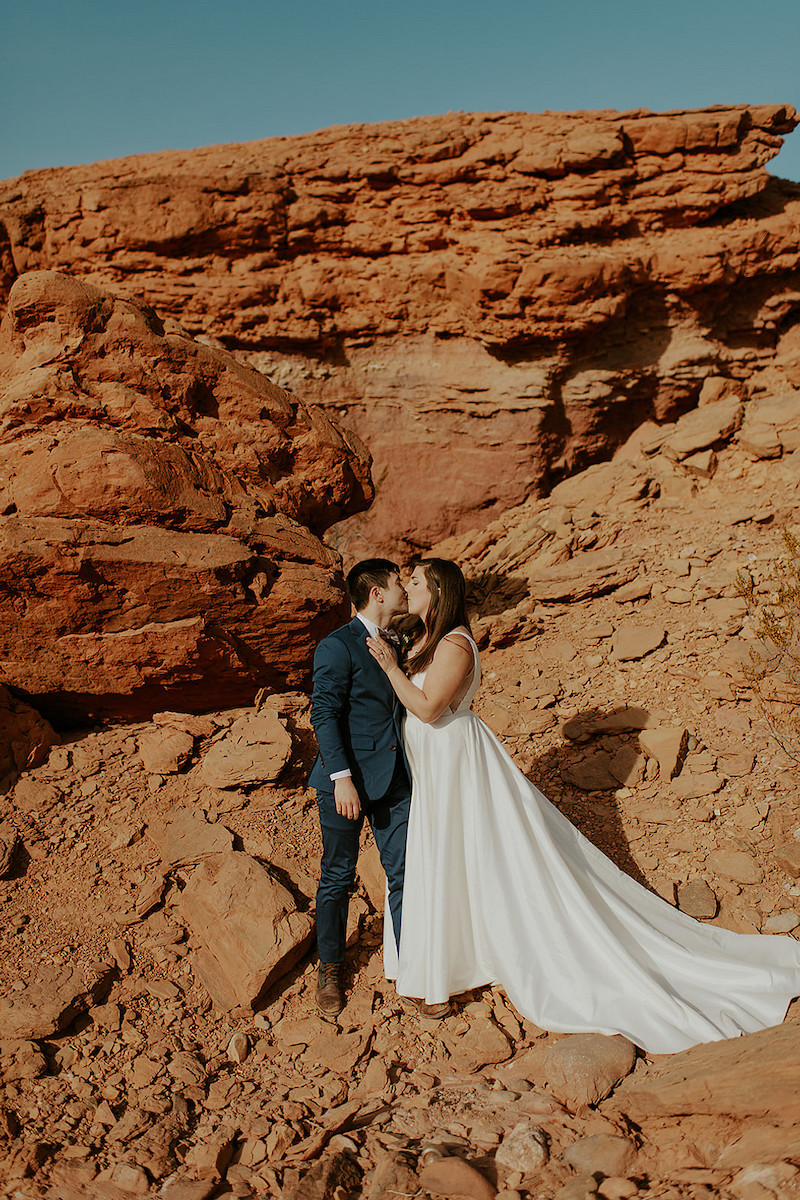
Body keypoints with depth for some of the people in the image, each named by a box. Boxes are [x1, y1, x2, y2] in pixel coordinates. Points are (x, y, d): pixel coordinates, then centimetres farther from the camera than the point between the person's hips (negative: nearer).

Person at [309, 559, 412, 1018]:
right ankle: (330, 968, 26)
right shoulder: (338, 647, -11)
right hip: (348, 781, -6)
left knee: (404, 874, 5)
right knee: (338, 876, 8)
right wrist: (342, 777, -24)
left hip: (396, 779, 6)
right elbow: (325, 714, -16)